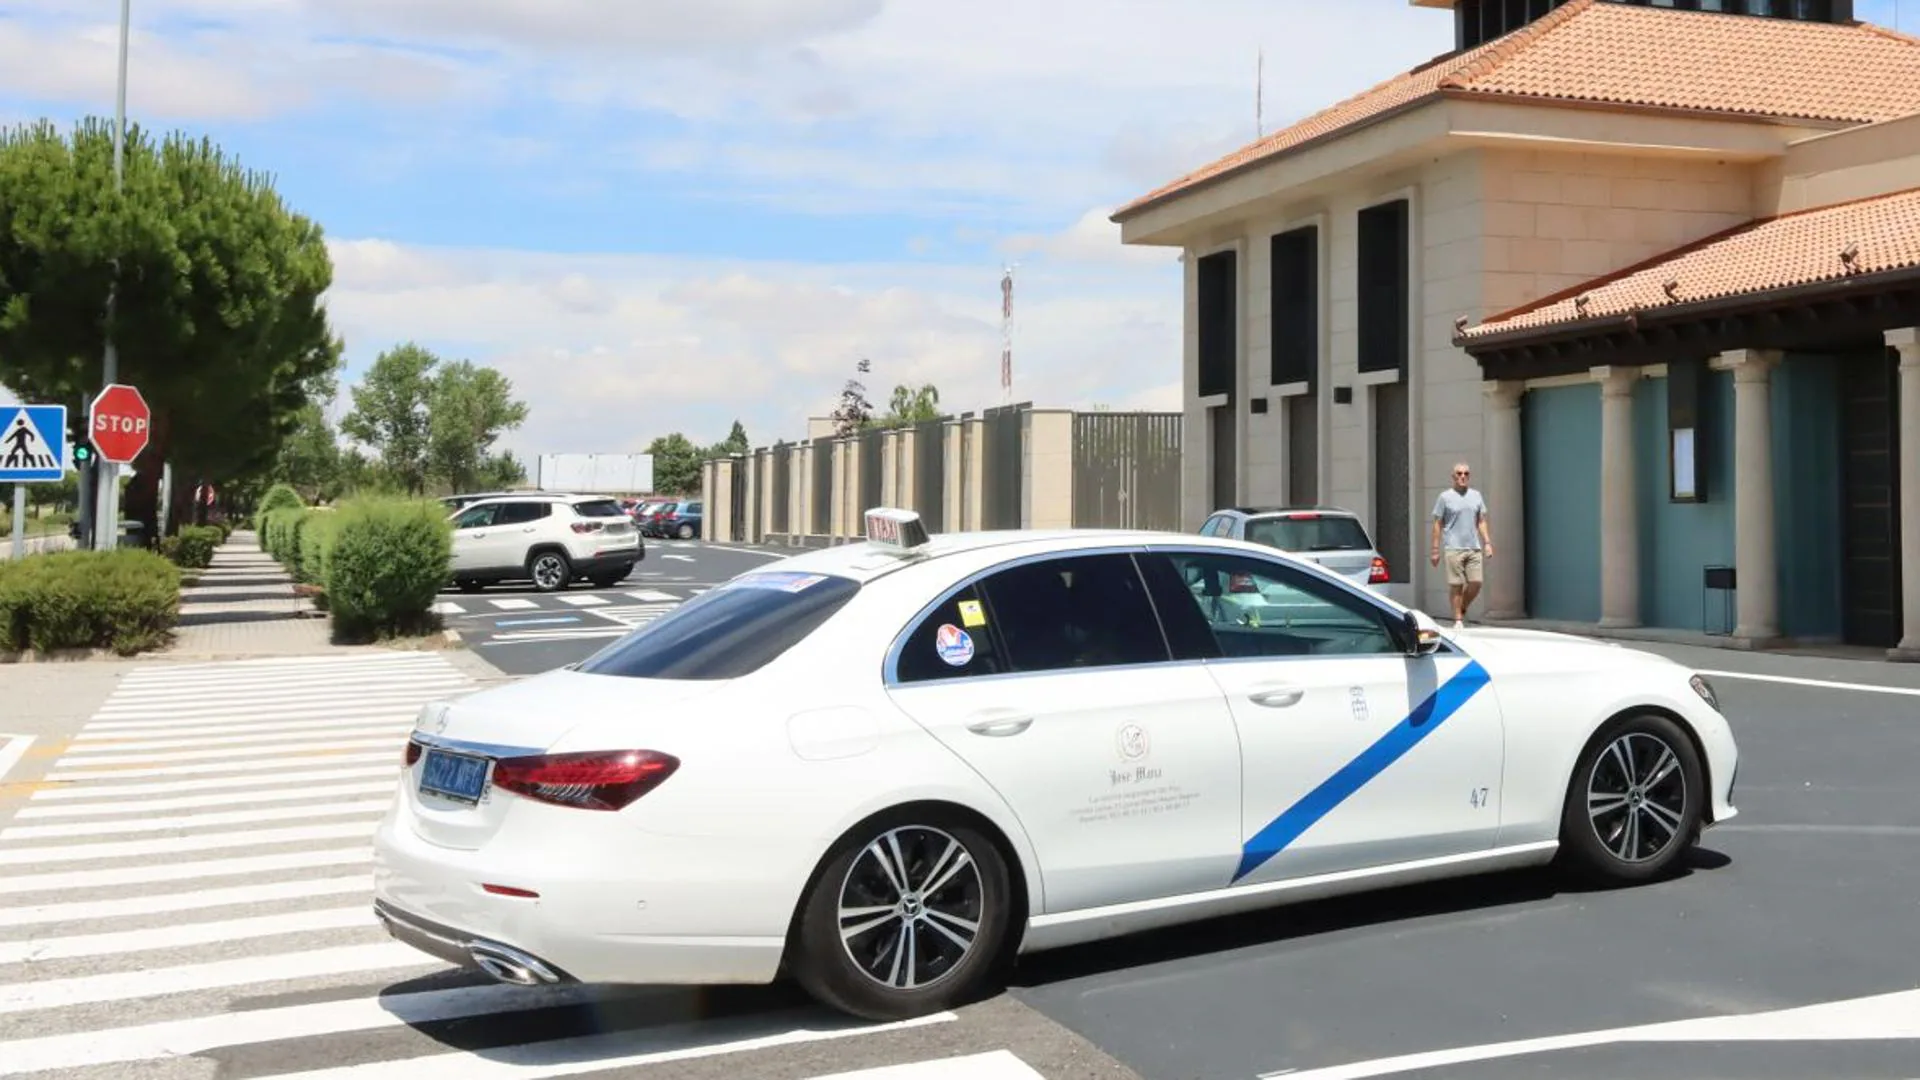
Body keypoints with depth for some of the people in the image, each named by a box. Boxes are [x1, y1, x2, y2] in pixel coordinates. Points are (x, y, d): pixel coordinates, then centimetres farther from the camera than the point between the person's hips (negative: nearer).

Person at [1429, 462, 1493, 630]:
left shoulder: (1476, 495, 13)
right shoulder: (1445, 497, 2)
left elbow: (1481, 522, 17)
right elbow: (1438, 525, 3)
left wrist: (1487, 543, 5)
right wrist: (1435, 550, -1)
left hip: (1474, 547, 4)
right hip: (1453, 548, -4)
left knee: (1476, 582, -3)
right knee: (1456, 585, -3)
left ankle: (1463, 609, 21)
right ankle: (1458, 620, 3)